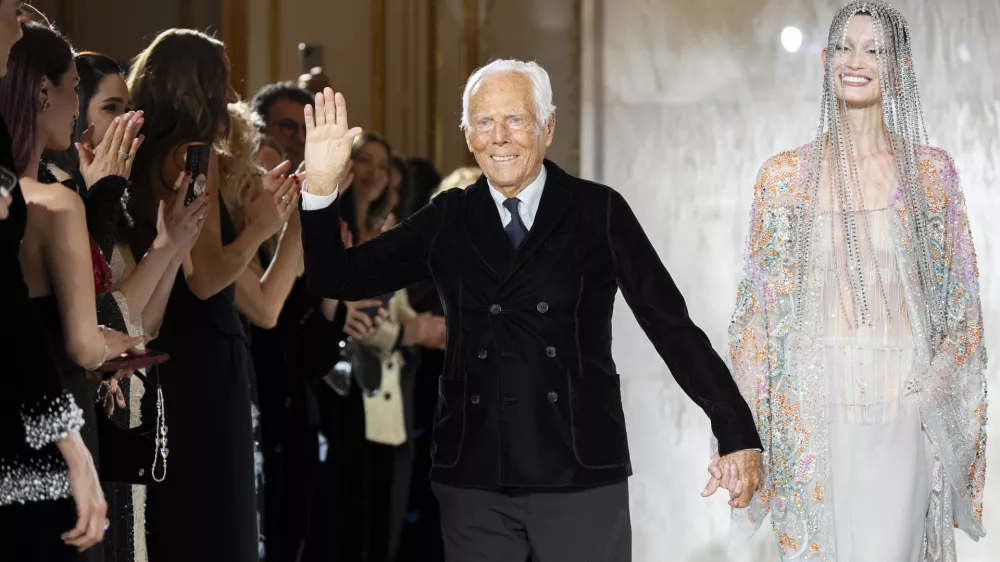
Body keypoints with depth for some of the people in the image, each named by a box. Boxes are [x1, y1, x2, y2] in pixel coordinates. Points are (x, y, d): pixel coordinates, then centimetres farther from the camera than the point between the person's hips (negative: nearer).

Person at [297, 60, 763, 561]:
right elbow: (337, 279, 7)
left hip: (582, 479, -2)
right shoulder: (448, 221, 8)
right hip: (474, 484, 2)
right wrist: (321, 185, -8)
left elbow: (671, 326, 1)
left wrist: (737, 434, -4)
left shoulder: (599, 213, 1)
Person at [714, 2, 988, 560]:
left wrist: (934, 386, -7)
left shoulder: (932, 172, 4)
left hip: (903, 399, -1)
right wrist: (746, 423, 0)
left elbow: (960, 301, 8)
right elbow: (760, 305, 6)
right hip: (817, 400, 1)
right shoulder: (787, 175, 5)